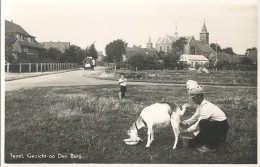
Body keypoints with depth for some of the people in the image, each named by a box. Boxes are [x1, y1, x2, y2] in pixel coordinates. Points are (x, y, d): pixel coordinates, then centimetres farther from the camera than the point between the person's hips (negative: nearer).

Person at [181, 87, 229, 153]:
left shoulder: (206, 107, -26)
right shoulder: (201, 105, 1)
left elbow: (199, 124, -23)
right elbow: (194, 118, 11)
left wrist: (187, 130, -15)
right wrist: (183, 123, 0)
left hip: (222, 127, -8)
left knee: (202, 123, -33)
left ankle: (210, 146, -18)